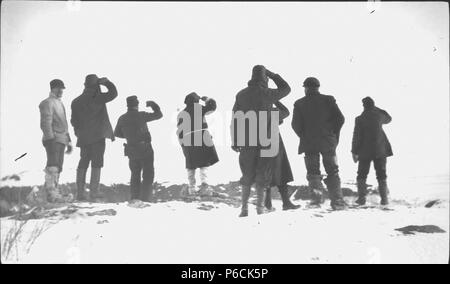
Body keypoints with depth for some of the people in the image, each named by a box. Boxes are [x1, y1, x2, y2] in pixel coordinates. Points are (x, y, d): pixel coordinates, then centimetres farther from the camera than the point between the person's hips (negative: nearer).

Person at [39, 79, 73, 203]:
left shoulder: (60, 103, 24)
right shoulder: (48, 103, -4)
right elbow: (46, 124, -14)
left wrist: (68, 141, 23)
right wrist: (50, 139, -22)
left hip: (61, 140, 9)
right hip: (53, 139, -9)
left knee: (58, 168, 9)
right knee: (53, 167, -14)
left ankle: (54, 193, 13)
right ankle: (51, 194, -17)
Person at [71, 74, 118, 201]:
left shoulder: (76, 101, 9)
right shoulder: (98, 98, -10)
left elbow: (74, 121, 12)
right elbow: (113, 93, -3)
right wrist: (106, 82, 9)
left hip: (83, 137, 6)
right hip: (98, 136, -5)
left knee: (83, 163, 11)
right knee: (96, 163, -2)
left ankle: (80, 191, 12)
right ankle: (94, 191, -6)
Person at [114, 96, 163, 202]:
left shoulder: (122, 119, 2)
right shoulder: (141, 115, -13)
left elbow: (117, 133, 15)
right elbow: (159, 114, -5)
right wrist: (152, 104, 11)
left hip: (131, 151, 5)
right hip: (145, 149, -5)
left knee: (135, 174, 15)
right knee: (148, 174, 3)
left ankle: (135, 198, 14)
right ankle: (146, 197, -2)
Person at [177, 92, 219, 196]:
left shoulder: (181, 114, 9)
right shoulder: (200, 109, 0)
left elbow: (180, 131, 8)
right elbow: (213, 106, 8)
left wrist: (182, 144, 16)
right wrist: (206, 99, 25)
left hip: (188, 142, 3)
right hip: (203, 139, -3)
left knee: (191, 166, 13)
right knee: (204, 164, 2)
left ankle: (192, 188, 12)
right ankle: (204, 184, -14)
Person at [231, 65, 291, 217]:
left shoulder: (241, 95, 3)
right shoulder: (267, 93, -7)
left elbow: (235, 119, 4)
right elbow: (286, 88, 11)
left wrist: (234, 141, 10)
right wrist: (272, 74, 17)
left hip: (246, 141, 3)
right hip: (264, 140, -3)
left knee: (247, 175, 12)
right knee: (262, 174, 6)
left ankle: (244, 207, 9)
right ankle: (260, 206, 6)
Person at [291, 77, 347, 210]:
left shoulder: (299, 104, 1)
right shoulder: (328, 100, 2)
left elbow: (296, 125, -4)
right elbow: (340, 119, -3)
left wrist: (305, 138, 9)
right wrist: (334, 135, 8)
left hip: (309, 144, 0)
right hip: (328, 143, 1)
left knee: (313, 172, 7)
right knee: (332, 172, 8)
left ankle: (317, 196, -10)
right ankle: (337, 201, 2)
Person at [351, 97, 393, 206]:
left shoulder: (360, 119, -9)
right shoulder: (379, 115, -2)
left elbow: (356, 137, -8)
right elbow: (388, 119, 23)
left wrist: (354, 152, -1)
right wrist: (375, 109, 20)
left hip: (365, 151, -2)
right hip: (380, 150, 2)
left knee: (362, 175, 9)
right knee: (381, 174, 8)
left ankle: (362, 198, 4)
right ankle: (384, 198, 4)